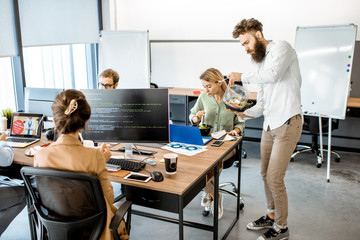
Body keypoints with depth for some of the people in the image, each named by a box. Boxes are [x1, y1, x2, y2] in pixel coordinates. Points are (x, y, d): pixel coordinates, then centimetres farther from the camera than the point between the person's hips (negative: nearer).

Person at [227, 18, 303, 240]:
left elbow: (273, 74, -28)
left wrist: (243, 76, -12)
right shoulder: (262, 64, 19)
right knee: (266, 175, 15)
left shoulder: (281, 47, -6)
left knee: (274, 179, -5)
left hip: (287, 124, -9)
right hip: (270, 125, 9)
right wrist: (244, 113, 1)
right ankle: (271, 216, 35)